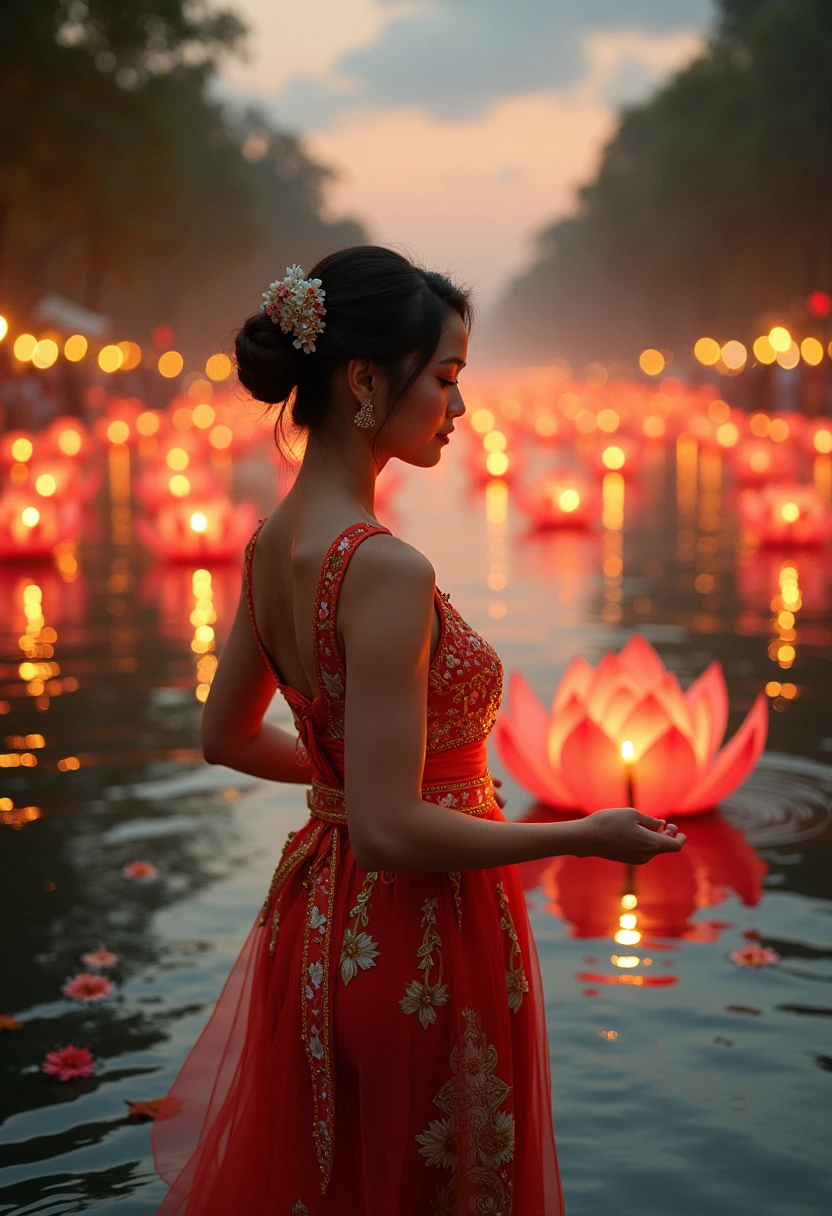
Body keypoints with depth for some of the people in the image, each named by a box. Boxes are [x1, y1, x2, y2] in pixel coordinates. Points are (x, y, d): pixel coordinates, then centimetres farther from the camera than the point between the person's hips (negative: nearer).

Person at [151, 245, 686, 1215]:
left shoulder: (273, 542, 1)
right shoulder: (386, 571, -26)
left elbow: (226, 738, 13)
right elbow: (392, 832, -27)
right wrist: (587, 836, -16)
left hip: (318, 918, 8)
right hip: (418, 942, -8)